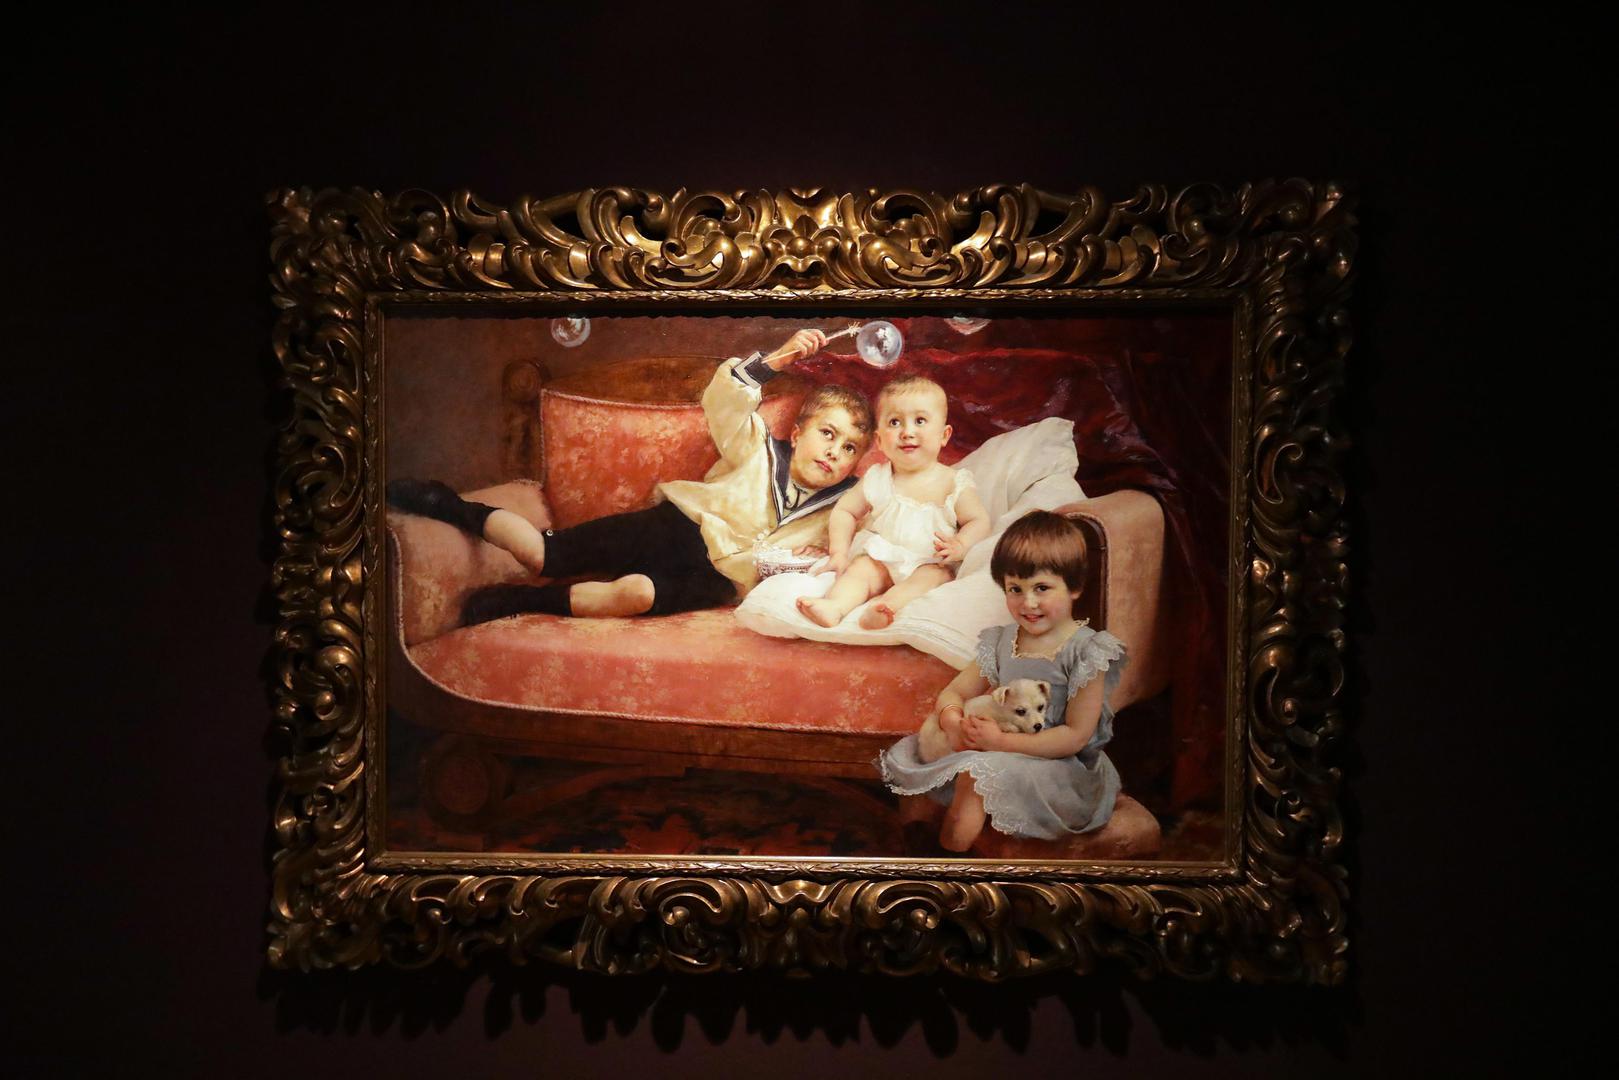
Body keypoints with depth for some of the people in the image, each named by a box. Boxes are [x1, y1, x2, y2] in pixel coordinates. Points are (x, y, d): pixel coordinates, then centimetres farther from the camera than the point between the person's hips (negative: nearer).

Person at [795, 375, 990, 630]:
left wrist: (960, 545, -23)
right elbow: (844, 510, 13)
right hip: (880, 559, 3)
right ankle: (834, 607, -49)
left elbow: (979, 521, -2)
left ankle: (888, 607, -59)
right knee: (860, 569, -24)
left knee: (932, 577, -32)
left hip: (931, 564, -3)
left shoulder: (953, 482, 0)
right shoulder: (877, 479, 5)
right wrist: (840, 551, 0)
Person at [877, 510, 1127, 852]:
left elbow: (1076, 735, -17)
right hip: (1001, 755, 7)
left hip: (1064, 768, -7)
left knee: (977, 771, -30)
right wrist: (954, 721, -16)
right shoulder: (1001, 643, 6)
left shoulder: (1087, 652, -13)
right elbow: (952, 693, 9)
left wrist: (1001, 741, -22)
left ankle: (950, 850, -14)